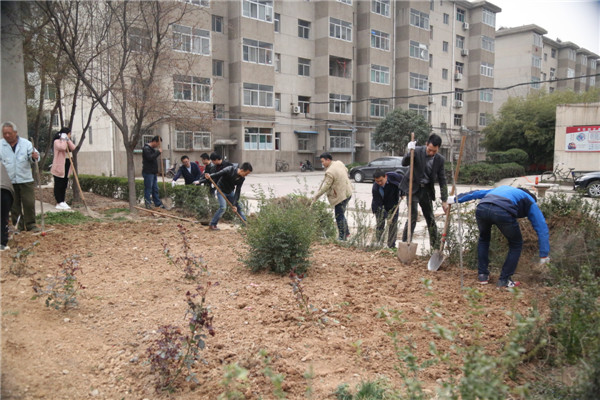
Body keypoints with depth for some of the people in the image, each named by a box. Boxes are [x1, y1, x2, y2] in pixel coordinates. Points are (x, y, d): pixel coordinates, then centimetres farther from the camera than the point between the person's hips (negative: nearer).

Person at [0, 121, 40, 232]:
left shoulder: (26, 143, 1)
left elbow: (32, 157, 0)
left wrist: (34, 157, -23)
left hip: (26, 180, -1)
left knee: (29, 203, -1)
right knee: (14, 204, 9)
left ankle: (30, 224, 11)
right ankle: (17, 224, 20)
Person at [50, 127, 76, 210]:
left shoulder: (67, 142, 18)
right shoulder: (57, 141, -7)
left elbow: (73, 148, 2)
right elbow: (62, 147, -27)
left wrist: (68, 140, -5)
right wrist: (63, 139, -14)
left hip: (66, 167, 8)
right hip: (59, 167, -8)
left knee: (64, 186, 10)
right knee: (58, 186, -3)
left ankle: (62, 202, 15)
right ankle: (59, 203, -1)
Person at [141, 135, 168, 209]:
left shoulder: (153, 149, 18)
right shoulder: (146, 148, -12)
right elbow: (150, 158, -27)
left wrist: (156, 171, 20)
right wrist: (158, 152, -19)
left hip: (154, 173, 9)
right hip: (148, 173, -9)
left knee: (155, 189, 12)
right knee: (148, 189, -5)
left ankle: (158, 203, 17)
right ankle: (148, 204, 0)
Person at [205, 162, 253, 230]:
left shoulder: (242, 178, -11)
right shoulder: (229, 170, -28)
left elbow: (237, 191, -11)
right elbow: (217, 174, -28)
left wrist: (235, 204, -15)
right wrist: (209, 176, -49)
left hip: (230, 192, 6)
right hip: (221, 191, -6)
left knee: (238, 207, 9)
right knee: (223, 207, -21)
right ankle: (212, 225, -10)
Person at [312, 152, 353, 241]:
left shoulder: (330, 172, -22)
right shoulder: (339, 163, 4)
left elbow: (325, 186, -18)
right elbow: (346, 170, 21)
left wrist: (316, 196, -10)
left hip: (340, 196, -10)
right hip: (347, 193, 10)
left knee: (339, 216, 0)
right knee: (341, 214, 21)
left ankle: (342, 237, 8)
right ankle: (346, 232, 30)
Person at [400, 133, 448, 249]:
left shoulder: (440, 159, -6)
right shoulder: (417, 151, -15)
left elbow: (442, 181, -1)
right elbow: (404, 163, -21)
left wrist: (444, 201, -3)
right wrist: (409, 152, -38)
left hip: (426, 190, 4)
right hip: (413, 188, -4)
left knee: (430, 219, 11)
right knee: (413, 217, -14)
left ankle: (436, 246, 23)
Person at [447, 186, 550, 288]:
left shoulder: (502, 188, 43)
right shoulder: (530, 202, 32)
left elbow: (477, 193, 42)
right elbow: (542, 227, 28)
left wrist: (456, 198, 49)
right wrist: (544, 255, 31)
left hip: (481, 209, 4)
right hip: (503, 212, -4)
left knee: (483, 239, 32)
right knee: (516, 245, 22)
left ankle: (482, 275, 32)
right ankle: (504, 280, 22)